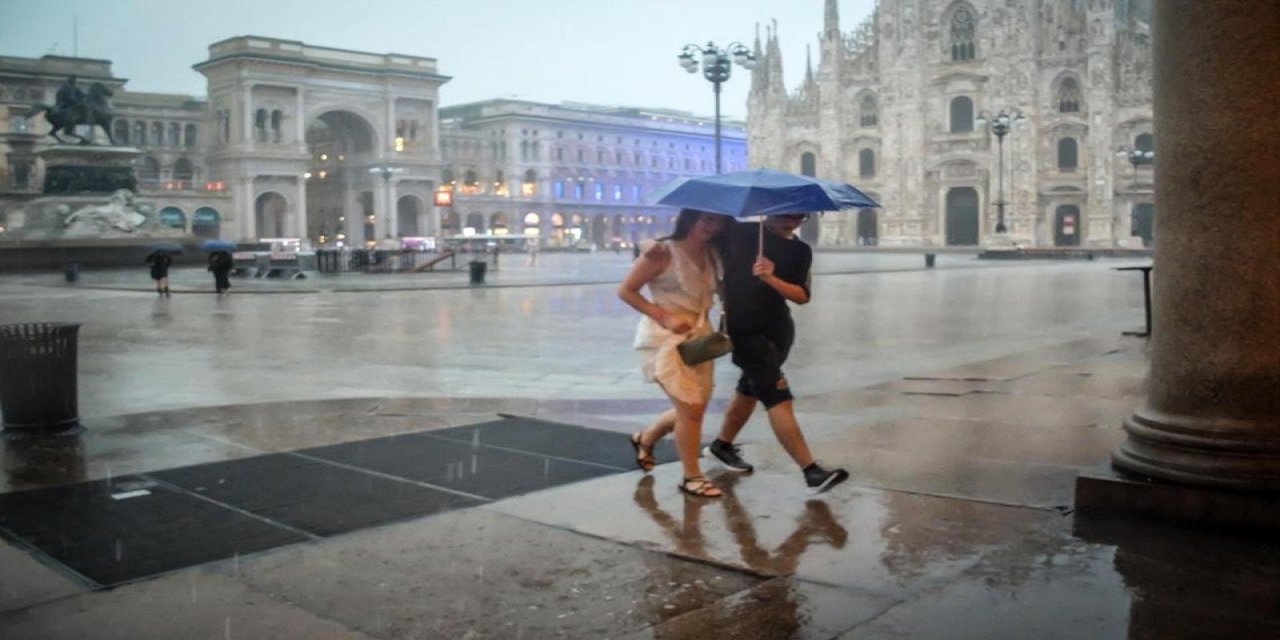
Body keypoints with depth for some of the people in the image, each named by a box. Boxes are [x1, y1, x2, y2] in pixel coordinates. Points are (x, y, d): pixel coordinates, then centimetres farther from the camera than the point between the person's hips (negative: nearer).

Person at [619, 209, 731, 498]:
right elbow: (626, 291, -11)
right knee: (691, 409, -9)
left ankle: (645, 439, 39)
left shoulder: (712, 255, 7)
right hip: (667, 339, -7)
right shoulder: (664, 252, -12)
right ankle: (692, 476, 8)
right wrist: (664, 317, -17)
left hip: (700, 337, 7)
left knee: (692, 409, 13)